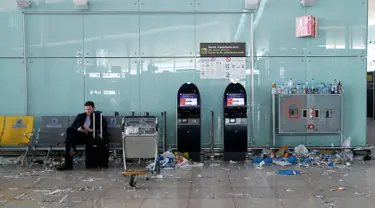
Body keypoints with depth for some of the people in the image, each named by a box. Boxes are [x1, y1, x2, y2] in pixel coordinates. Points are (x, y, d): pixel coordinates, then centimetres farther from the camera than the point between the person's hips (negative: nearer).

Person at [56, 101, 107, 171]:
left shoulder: (98, 116, 9)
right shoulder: (80, 116, 22)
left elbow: (104, 130, -2)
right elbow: (72, 126, 16)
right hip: (80, 135, 4)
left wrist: (92, 130, -16)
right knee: (69, 130, -26)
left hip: (90, 136, -4)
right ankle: (72, 149, -39)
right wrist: (77, 128, -8)